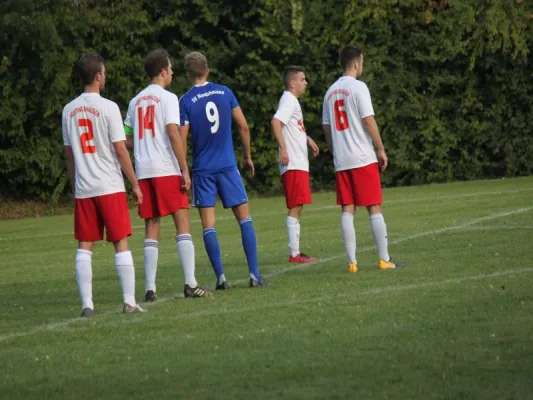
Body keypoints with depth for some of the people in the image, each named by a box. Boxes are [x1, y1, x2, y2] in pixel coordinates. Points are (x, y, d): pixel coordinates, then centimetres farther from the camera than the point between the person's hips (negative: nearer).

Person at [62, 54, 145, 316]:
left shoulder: (69, 110, 7)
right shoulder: (108, 108, -9)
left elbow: (69, 154, 12)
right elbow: (120, 150, -9)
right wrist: (135, 185, -2)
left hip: (83, 189, 4)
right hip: (110, 187, -4)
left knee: (84, 246, 5)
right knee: (121, 243, 1)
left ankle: (87, 304, 0)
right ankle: (129, 302, -2)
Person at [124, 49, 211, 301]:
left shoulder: (136, 101, 15)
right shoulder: (167, 98, -4)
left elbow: (127, 141, 16)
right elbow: (173, 133, -14)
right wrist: (185, 170, -13)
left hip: (143, 171, 6)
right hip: (166, 169, -6)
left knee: (152, 228, 8)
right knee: (183, 223, -3)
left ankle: (150, 288, 2)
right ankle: (190, 284, -11)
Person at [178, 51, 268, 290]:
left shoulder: (186, 102, -5)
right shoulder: (225, 93, 3)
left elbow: (181, 140, -8)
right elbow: (243, 126, 4)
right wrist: (247, 156, 16)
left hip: (202, 169, -2)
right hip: (228, 166, 2)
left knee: (208, 226, 2)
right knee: (244, 219, 7)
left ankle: (221, 277, -5)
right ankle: (254, 274, 0)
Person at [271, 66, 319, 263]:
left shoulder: (293, 101, 19)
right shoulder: (288, 100, -11)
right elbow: (276, 122, -27)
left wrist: (307, 139, 31)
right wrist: (283, 148, -29)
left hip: (299, 164, 10)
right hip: (293, 164, -10)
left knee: (297, 208, 11)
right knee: (295, 208, -9)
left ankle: (296, 252, 14)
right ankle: (294, 253, -10)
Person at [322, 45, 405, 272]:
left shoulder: (331, 92, 12)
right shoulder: (358, 87, -8)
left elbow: (326, 127, 15)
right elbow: (368, 121, -13)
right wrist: (381, 150, -7)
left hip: (341, 161, 6)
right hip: (363, 159, -6)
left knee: (347, 210, 4)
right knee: (374, 208, 0)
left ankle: (352, 262, -1)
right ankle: (384, 259, 1)